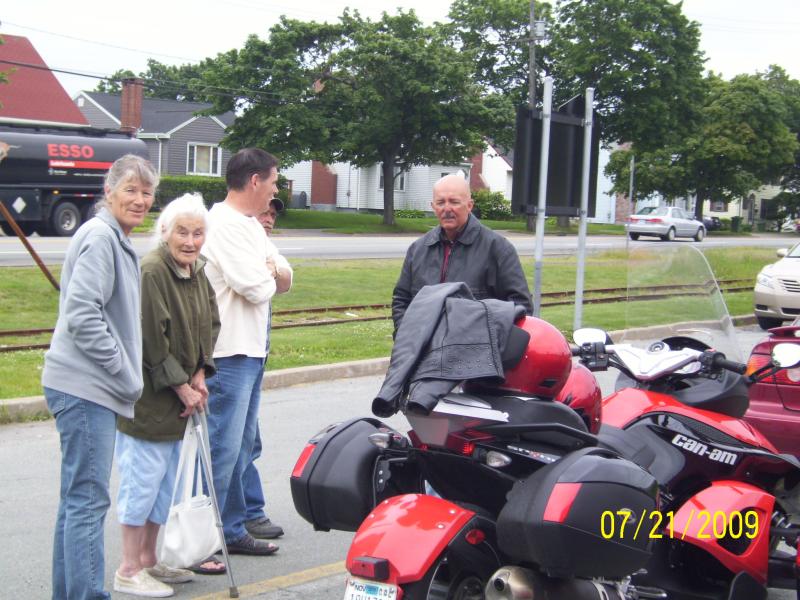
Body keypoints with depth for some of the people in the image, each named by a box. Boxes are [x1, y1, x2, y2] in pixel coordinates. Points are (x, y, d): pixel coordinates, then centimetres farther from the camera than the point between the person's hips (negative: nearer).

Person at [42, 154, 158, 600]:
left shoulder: (118, 241, 18)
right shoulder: (100, 236, -13)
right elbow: (82, 315, -21)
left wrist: (128, 377, 19)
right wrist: (127, 376, -16)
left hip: (94, 387, 10)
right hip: (86, 387, -10)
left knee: (78, 497, 15)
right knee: (88, 498, -8)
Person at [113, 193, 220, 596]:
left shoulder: (196, 271, 8)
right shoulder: (151, 272, -19)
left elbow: (209, 327, 14)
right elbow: (152, 342, -21)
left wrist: (199, 377, 2)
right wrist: (182, 387, -15)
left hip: (179, 399, 9)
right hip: (146, 397, -9)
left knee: (166, 481, 14)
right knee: (143, 478, -2)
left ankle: (149, 560, 26)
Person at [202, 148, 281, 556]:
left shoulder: (250, 224, 16)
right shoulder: (225, 225, -16)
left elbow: (282, 276, 19)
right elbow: (256, 288, -21)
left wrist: (266, 274, -1)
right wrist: (269, 277, 0)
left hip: (252, 351, 11)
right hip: (229, 354, -10)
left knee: (241, 446, 16)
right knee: (222, 449, -8)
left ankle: (232, 530, 25)